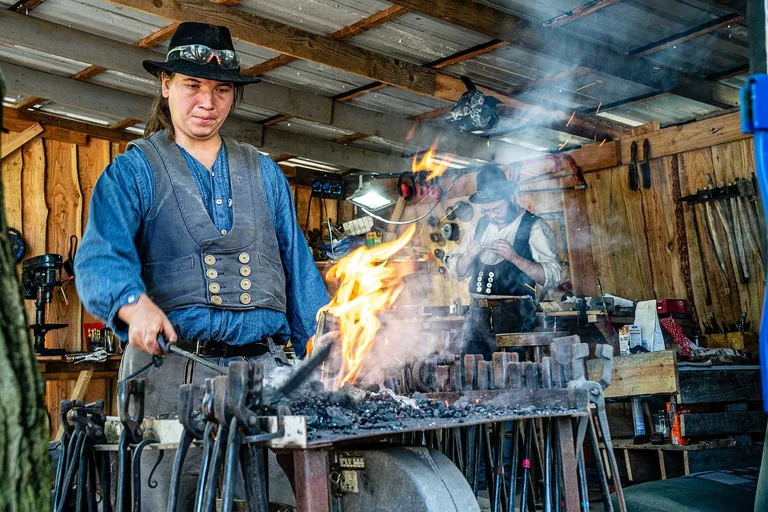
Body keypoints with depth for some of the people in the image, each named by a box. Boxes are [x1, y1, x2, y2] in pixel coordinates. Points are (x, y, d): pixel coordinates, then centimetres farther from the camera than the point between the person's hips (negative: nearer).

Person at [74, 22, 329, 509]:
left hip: (263, 364, 3)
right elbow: (99, 257, -9)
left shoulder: (264, 172, 19)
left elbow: (298, 267, 17)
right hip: (174, 367, -3)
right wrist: (135, 304, -30)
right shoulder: (134, 170, 8)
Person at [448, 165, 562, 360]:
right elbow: (457, 272, 16)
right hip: (477, 315, 5)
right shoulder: (479, 227, 13)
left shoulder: (534, 227, -3)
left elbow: (552, 277, -11)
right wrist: (469, 255, -5)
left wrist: (514, 257, -21)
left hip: (514, 316, -5)